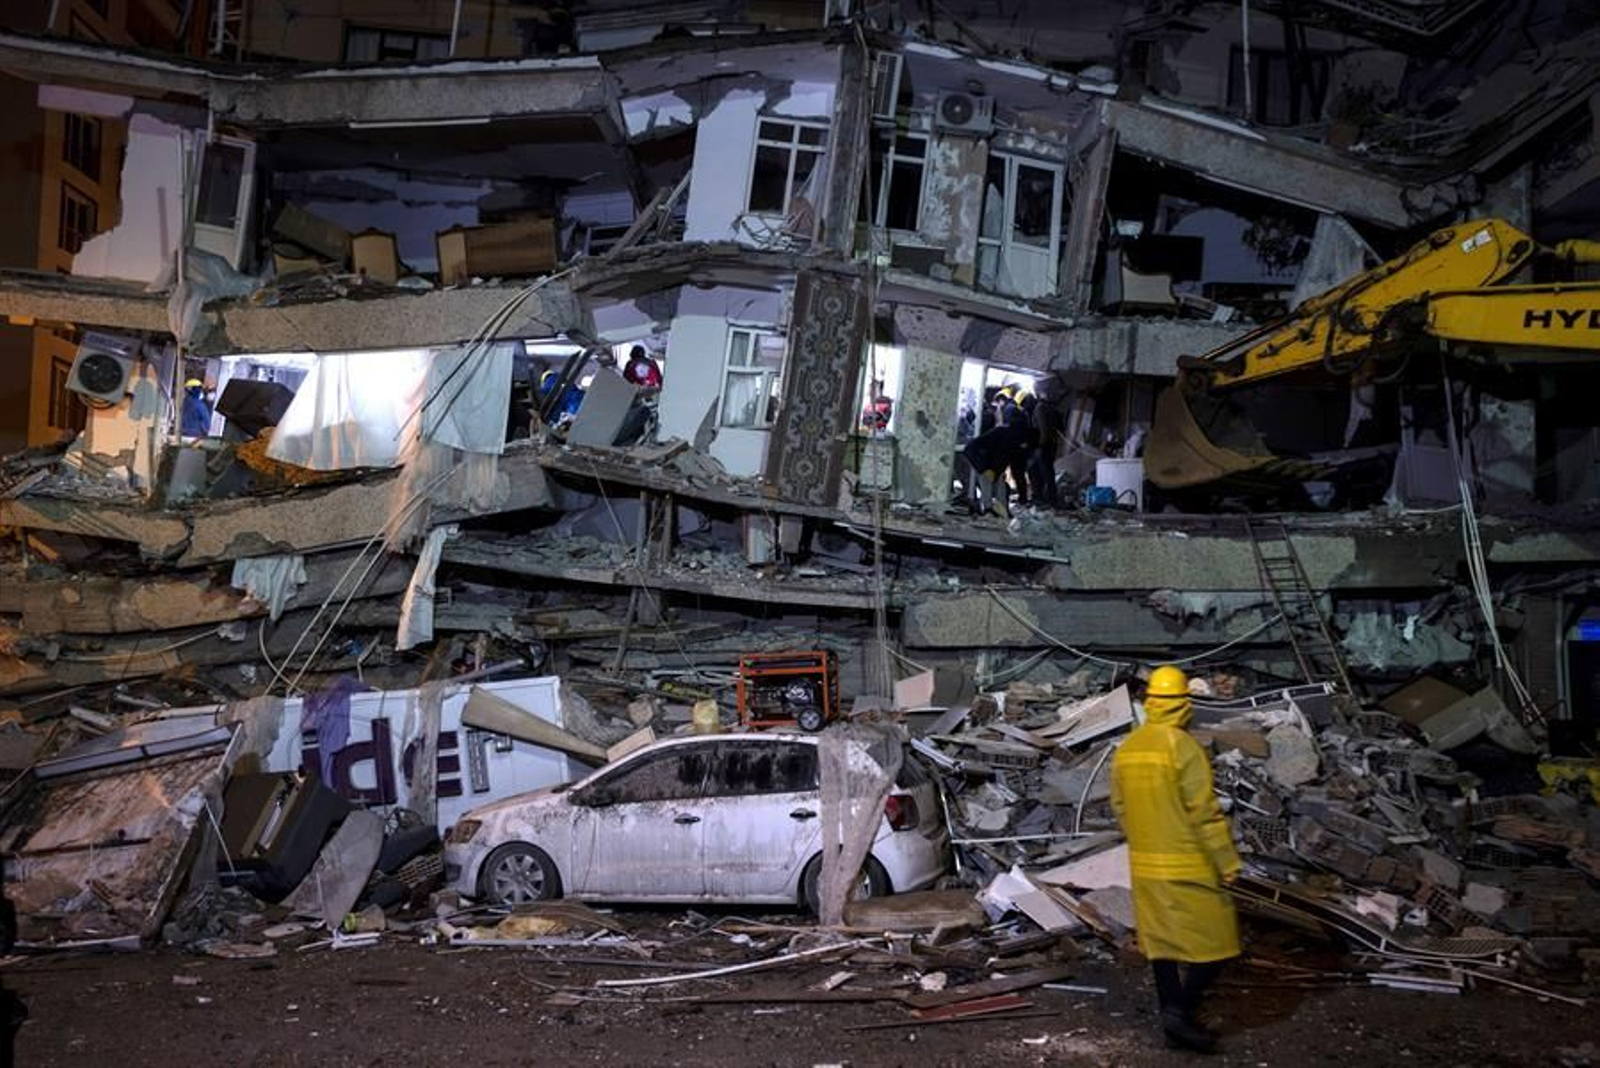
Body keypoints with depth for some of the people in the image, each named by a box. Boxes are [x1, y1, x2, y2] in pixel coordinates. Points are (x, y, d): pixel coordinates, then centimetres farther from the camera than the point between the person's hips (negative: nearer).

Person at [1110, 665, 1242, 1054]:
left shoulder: (1127, 748, 4)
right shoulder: (1183, 747, -18)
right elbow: (1206, 812, -18)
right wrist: (1228, 861, -10)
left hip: (1145, 867, 7)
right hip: (1189, 867, -7)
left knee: (1161, 943, 13)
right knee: (1212, 944, 5)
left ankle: (1175, 1025, 19)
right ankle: (1180, 1011, -3)